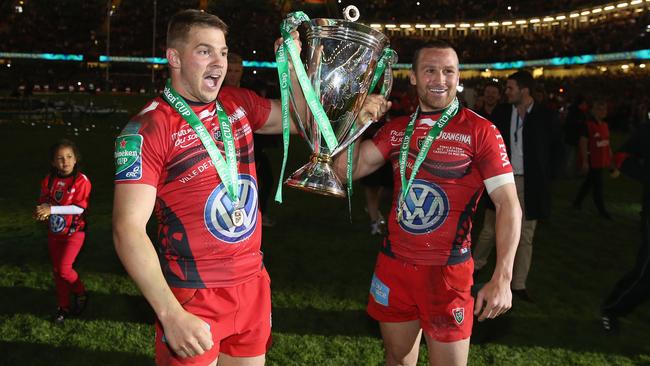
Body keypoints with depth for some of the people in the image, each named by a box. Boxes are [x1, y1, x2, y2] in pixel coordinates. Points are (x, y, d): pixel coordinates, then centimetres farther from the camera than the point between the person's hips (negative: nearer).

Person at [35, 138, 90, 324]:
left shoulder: (81, 180, -16)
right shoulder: (49, 180, -1)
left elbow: (79, 208, -21)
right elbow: (43, 202, 4)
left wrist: (52, 209, -26)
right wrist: (42, 212, -19)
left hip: (74, 232, -5)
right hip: (54, 231, 5)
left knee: (64, 269, -12)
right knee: (56, 271, 12)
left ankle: (81, 294, 16)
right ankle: (63, 307, 27)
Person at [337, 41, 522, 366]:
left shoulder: (480, 131, -9)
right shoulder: (396, 129, 5)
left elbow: (508, 204, -12)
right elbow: (349, 169, -1)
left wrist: (502, 278, -20)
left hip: (447, 270, -4)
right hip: (393, 264, 4)